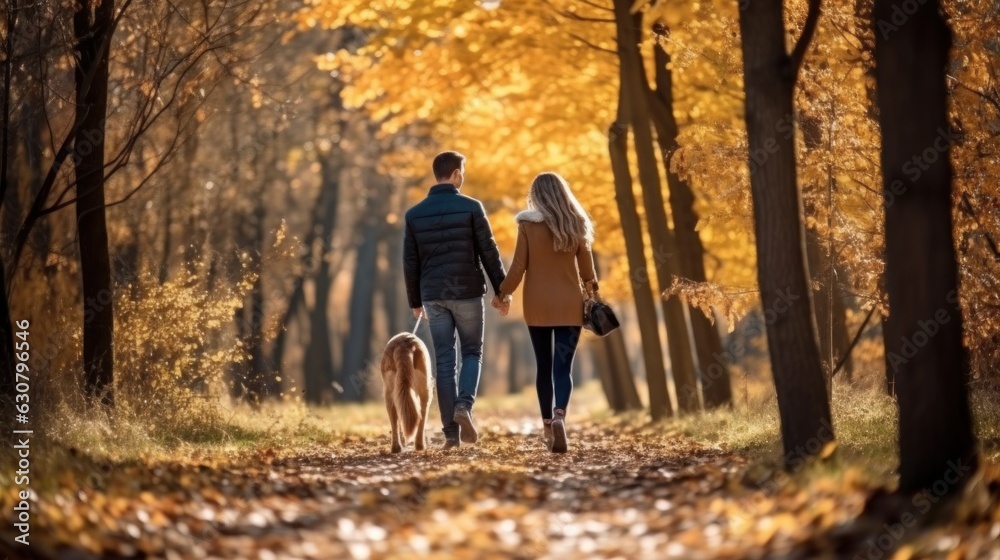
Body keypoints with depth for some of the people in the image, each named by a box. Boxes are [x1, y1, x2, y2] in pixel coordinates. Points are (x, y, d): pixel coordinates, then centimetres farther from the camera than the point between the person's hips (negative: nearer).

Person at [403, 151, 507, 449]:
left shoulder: (414, 213, 4)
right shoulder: (471, 207, -5)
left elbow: (410, 262, 6)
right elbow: (489, 252, -5)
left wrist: (414, 301, 16)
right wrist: (501, 290, 3)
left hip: (433, 296, 3)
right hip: (467, 292, -3)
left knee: (444, 361, 6)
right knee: (472, 353, 12)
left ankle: (451, 432, 2)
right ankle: (464, 405, -14)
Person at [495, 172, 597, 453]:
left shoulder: (528, 224, -5)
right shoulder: (576, 225, 0)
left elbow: (518, 266, -5)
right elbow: (586, 265, 7)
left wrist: (503, 294, 8)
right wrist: (591, 287, 26)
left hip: (537, 305, 0)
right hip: (569, 304, 0)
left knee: (544, 367, 12)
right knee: (562, 367, -5)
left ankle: (548, 426, 17)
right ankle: (559, 416, -30)